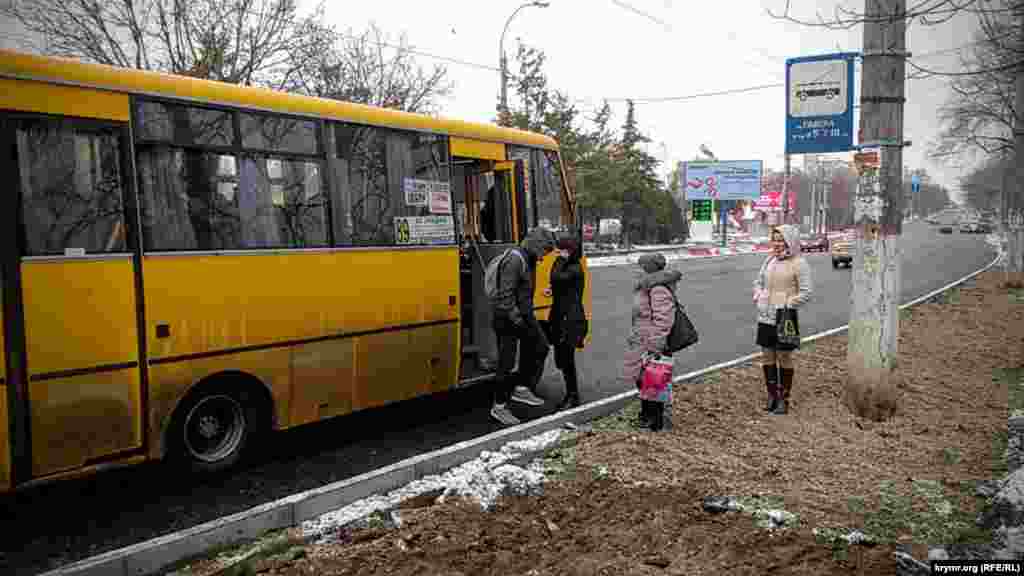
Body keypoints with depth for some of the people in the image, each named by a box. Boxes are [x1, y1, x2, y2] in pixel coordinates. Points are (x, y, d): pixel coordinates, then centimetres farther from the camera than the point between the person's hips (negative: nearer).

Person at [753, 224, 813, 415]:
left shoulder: (798, 263, -9)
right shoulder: (769, 260, 10)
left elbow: (806, 292, -12)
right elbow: (759, 281, 22)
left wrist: (788, 305, -15)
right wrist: (758, 296, 6)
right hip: (765, 317, 6)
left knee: (784, 358, 4)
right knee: (767, 357, 11)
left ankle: (783, 399, 15)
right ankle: (772, 396, 24)